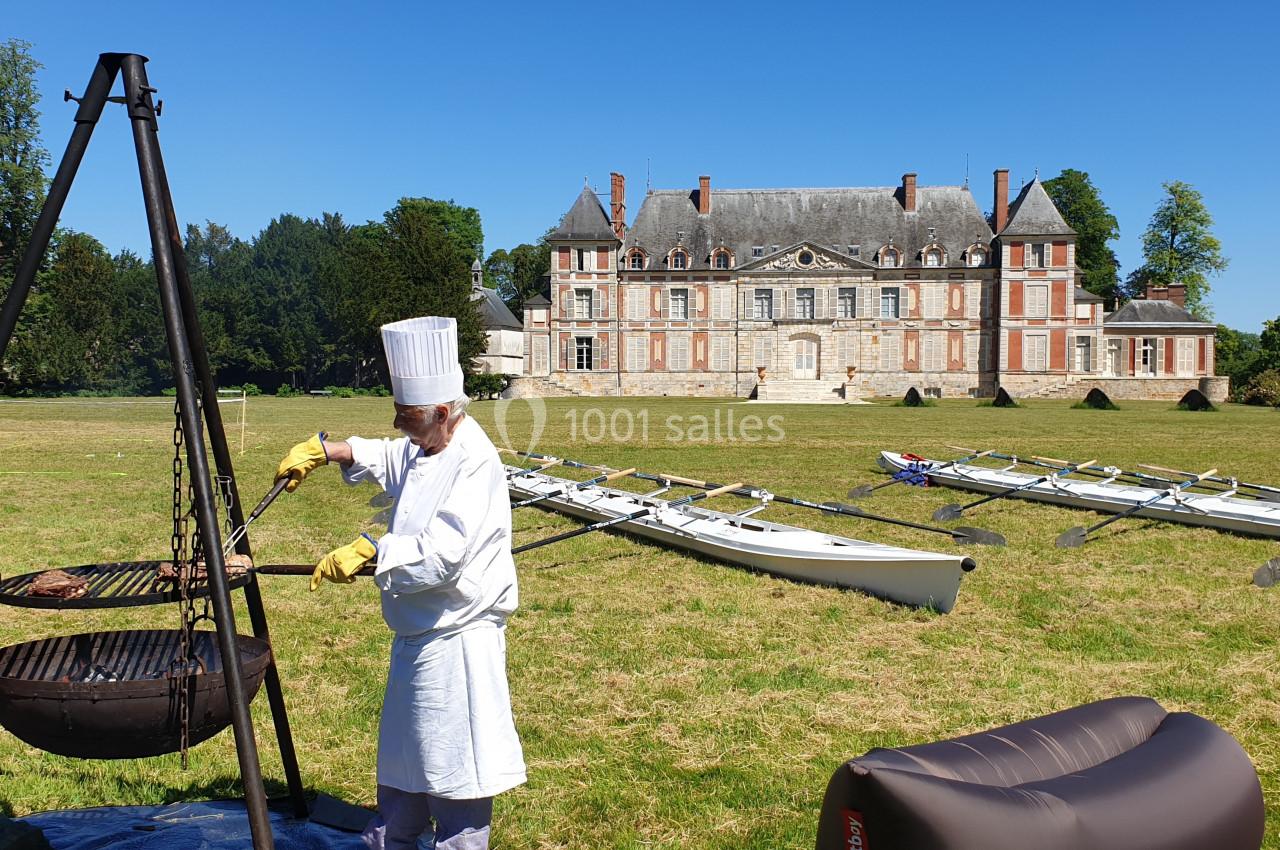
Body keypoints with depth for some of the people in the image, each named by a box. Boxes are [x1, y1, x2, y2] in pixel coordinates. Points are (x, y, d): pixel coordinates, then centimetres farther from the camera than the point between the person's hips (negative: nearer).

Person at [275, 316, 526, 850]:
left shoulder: (474, 461, -21)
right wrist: (322, 451, 17)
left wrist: (371, 550, -29)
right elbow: (378, 457, 29)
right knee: (402, 753, 24)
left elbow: (442, 552, -30)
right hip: (415, 633, 10)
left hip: (457, 639, -10)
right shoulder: (419, 451, 7)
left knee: (453, 764, 0)